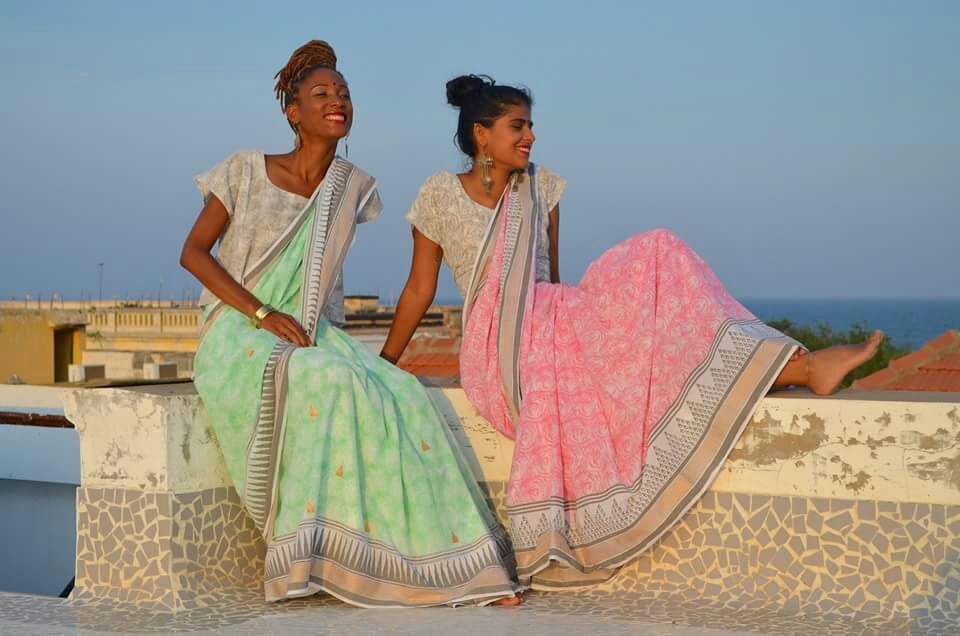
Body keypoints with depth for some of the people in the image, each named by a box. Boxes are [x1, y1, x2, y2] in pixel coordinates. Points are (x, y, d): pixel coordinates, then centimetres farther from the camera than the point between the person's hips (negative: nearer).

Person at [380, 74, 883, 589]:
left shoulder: (539, 187, 15)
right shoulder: (440, 195, 4)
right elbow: (419, 290, 8)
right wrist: (380, 367, 8)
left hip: (554, 323, 3)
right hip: (497, 343, -3)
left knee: (652, 258, -18)